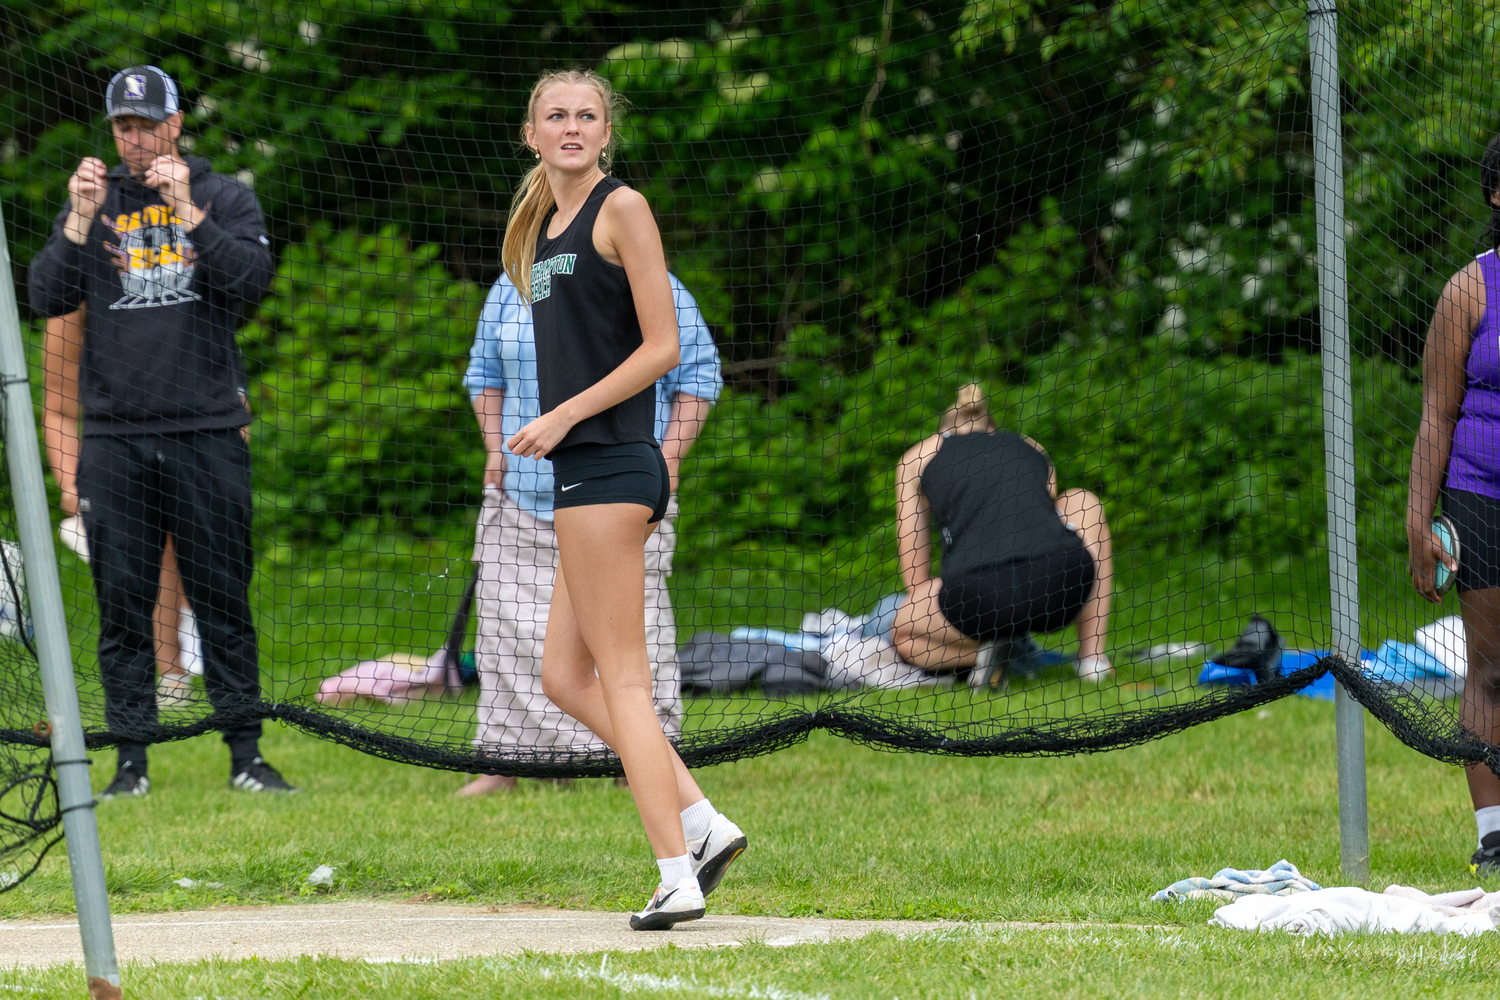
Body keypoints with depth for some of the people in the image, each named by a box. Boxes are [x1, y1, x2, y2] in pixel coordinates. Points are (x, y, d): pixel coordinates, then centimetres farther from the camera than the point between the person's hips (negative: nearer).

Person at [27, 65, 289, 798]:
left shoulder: (224, 198, 7)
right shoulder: (93, 204, 11)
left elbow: (252, 280, -10)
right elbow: (47, 298, 0)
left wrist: (186, 210, -18)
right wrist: (80, 222, -12)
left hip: (208, 434, -1)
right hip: (114, 438, 1)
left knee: (223, 601, -1)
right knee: (122, 606, 2)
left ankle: (245, 755, 4)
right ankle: (132, 760, 6)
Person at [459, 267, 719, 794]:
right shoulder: (511, 288, 10)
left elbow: (698, 375, 3)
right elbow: (485, 372, 20)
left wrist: (669, 457, -7)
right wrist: (494, 448, 6)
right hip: (524, 490, 3)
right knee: (512, 630, -1)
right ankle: (503, 764, 4)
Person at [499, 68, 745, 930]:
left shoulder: (622, 209, -6)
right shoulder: (543, 227, 18)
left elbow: (663, 347, -11)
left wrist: (563, 417, -14)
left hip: (607, 463, -9)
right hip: (580, 472, 9)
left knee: (620, 676, -7)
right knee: (566, 678, 8)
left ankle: (678, 880, -7)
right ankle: (704, 825, 9)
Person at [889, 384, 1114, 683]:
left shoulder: (917, 459, 25)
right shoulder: (1033, 449, 31)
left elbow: (915, 578, 26)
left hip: (979, 589, -1)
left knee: (904, 634, 32)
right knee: (1082, 503, 36)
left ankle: (982, 652, 2)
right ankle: (1091, 656, 26)